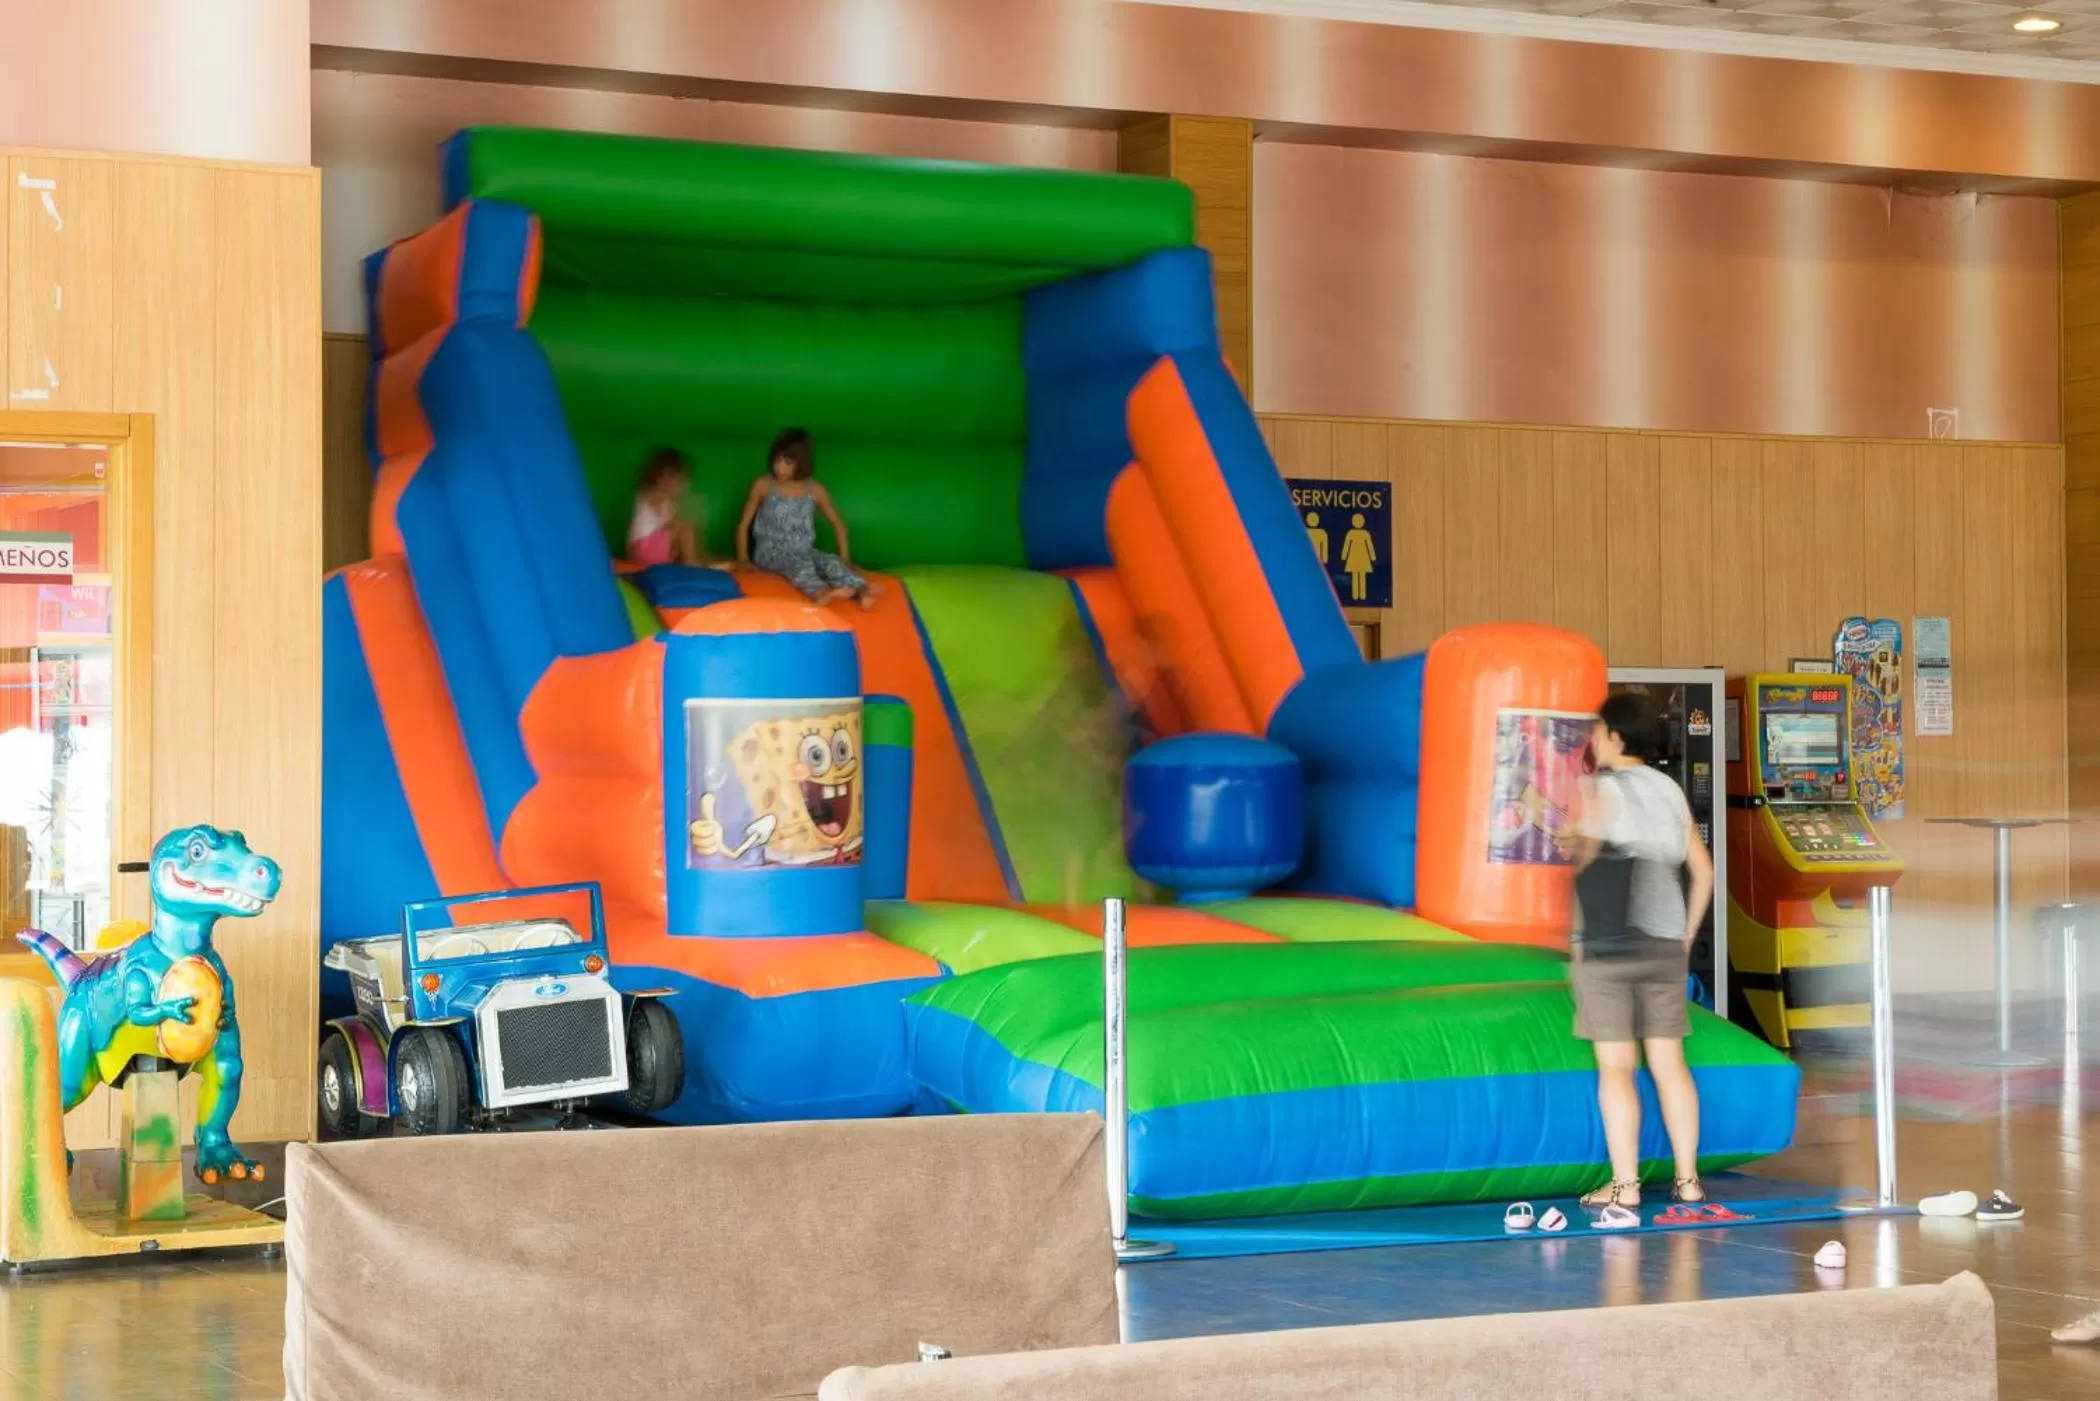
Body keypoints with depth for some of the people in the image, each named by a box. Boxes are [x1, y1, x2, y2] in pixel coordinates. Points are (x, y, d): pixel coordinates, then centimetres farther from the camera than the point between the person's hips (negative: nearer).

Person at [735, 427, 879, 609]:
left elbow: (838, 523, 13)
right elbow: (744, 524, 3)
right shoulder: (763, 486, -2)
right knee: (797, 562, -36)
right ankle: (821, 592, -68)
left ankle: (861, 591, -57)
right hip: (770, 553, -3)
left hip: (803, 552, 3)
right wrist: (742, 558, -6)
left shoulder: (815, 490, 4)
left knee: (832, 561, -28)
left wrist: (844, 557, 4)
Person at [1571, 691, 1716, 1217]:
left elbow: (1584, 859, -17)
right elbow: (1702, 870, 13)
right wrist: (1687, 935, 18)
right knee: (1669, 1061, 10)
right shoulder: (1670, 790, 11)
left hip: (1606, 941, -5)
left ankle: (1625, 1187, -5)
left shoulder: (1600, 788, -7)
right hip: (1664, 942, 5)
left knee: (1616, 1065, -3)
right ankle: (1687, 1179, 11)